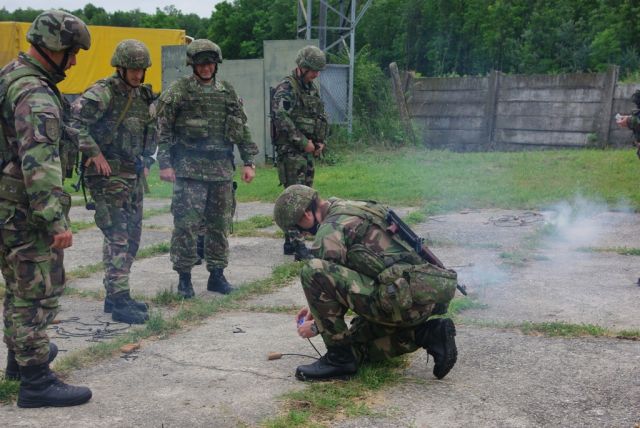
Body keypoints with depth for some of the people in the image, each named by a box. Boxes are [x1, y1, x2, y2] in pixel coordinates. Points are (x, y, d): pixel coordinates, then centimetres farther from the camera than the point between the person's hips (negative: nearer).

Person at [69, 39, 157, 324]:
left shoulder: (142, 95, 13)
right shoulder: (102, 93, -13)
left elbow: (149, 131, 26)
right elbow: (73, 119, -23)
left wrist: (146, 161, 17)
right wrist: (94, 153, -22)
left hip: (134, 175, 9)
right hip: (109, 175, -8)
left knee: (132, 237, 12)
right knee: (117, 238, -10)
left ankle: (114, 295, 22)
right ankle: (120, 302, -7)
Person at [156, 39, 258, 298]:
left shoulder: (227, 92, 13)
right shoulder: (178, 91, -1)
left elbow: (242, 129, 15)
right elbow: (163, 130, -4)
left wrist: (249, 162, 9)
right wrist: (165, 163, -12)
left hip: (222, 170, 5)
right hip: (189, 170, -4)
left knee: (220, 224, 8)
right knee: (187, 224, -6)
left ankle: (217, 275, 19)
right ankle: (184, 277, 6)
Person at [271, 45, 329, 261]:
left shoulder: (313, 88, 15)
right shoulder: (286, 88, -11)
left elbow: (321, 117, 23)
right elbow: (281, 119, -21)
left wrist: (320, 141, 9)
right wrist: (303, 142, -17)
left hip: (308, 150, 9)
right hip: (290, 151, -9)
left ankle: (290, 241, 19)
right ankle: (297, 245, -14)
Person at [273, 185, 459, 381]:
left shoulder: (331, 228, -8)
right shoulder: (356, 210, 23)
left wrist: (317, 326, 11)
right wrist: (318, 308, 29)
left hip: (404, 300, -10)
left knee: (312, 271, -16)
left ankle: (339, 358, -6)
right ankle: (430, 334, 11)